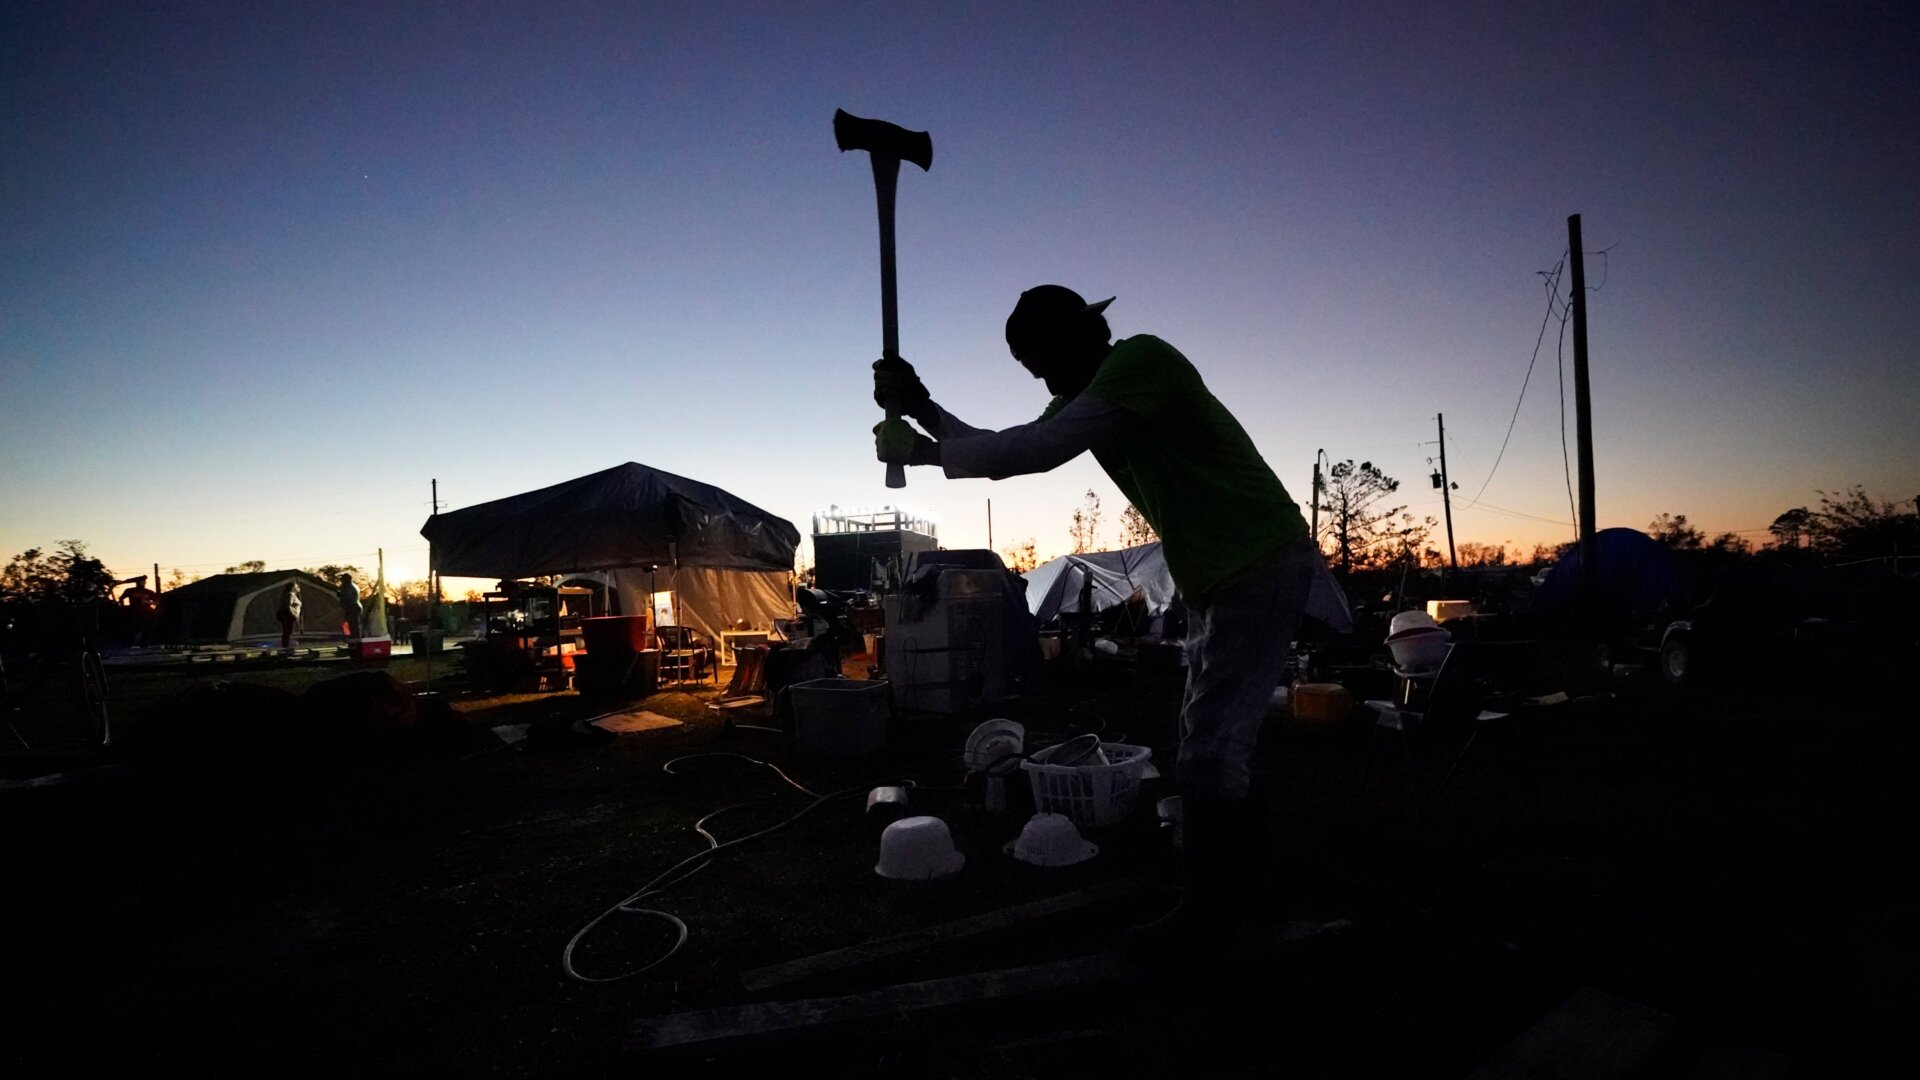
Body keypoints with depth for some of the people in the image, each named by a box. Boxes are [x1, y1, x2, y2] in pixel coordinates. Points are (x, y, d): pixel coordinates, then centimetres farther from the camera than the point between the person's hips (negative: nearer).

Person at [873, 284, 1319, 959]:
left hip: (1264, 568, -10)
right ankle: (1229, 886, 32)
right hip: (1217, 578, 10)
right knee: (1210, 742, 17)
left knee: (1210, 750, -7)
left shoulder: (1143, 360, -20)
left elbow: (1034, 451, -28)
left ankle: (1205, 924, 5)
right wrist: (922, 408, 2)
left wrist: (917, 450, -19)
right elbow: (1006, 450, 13)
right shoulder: (1084, 396, 10)